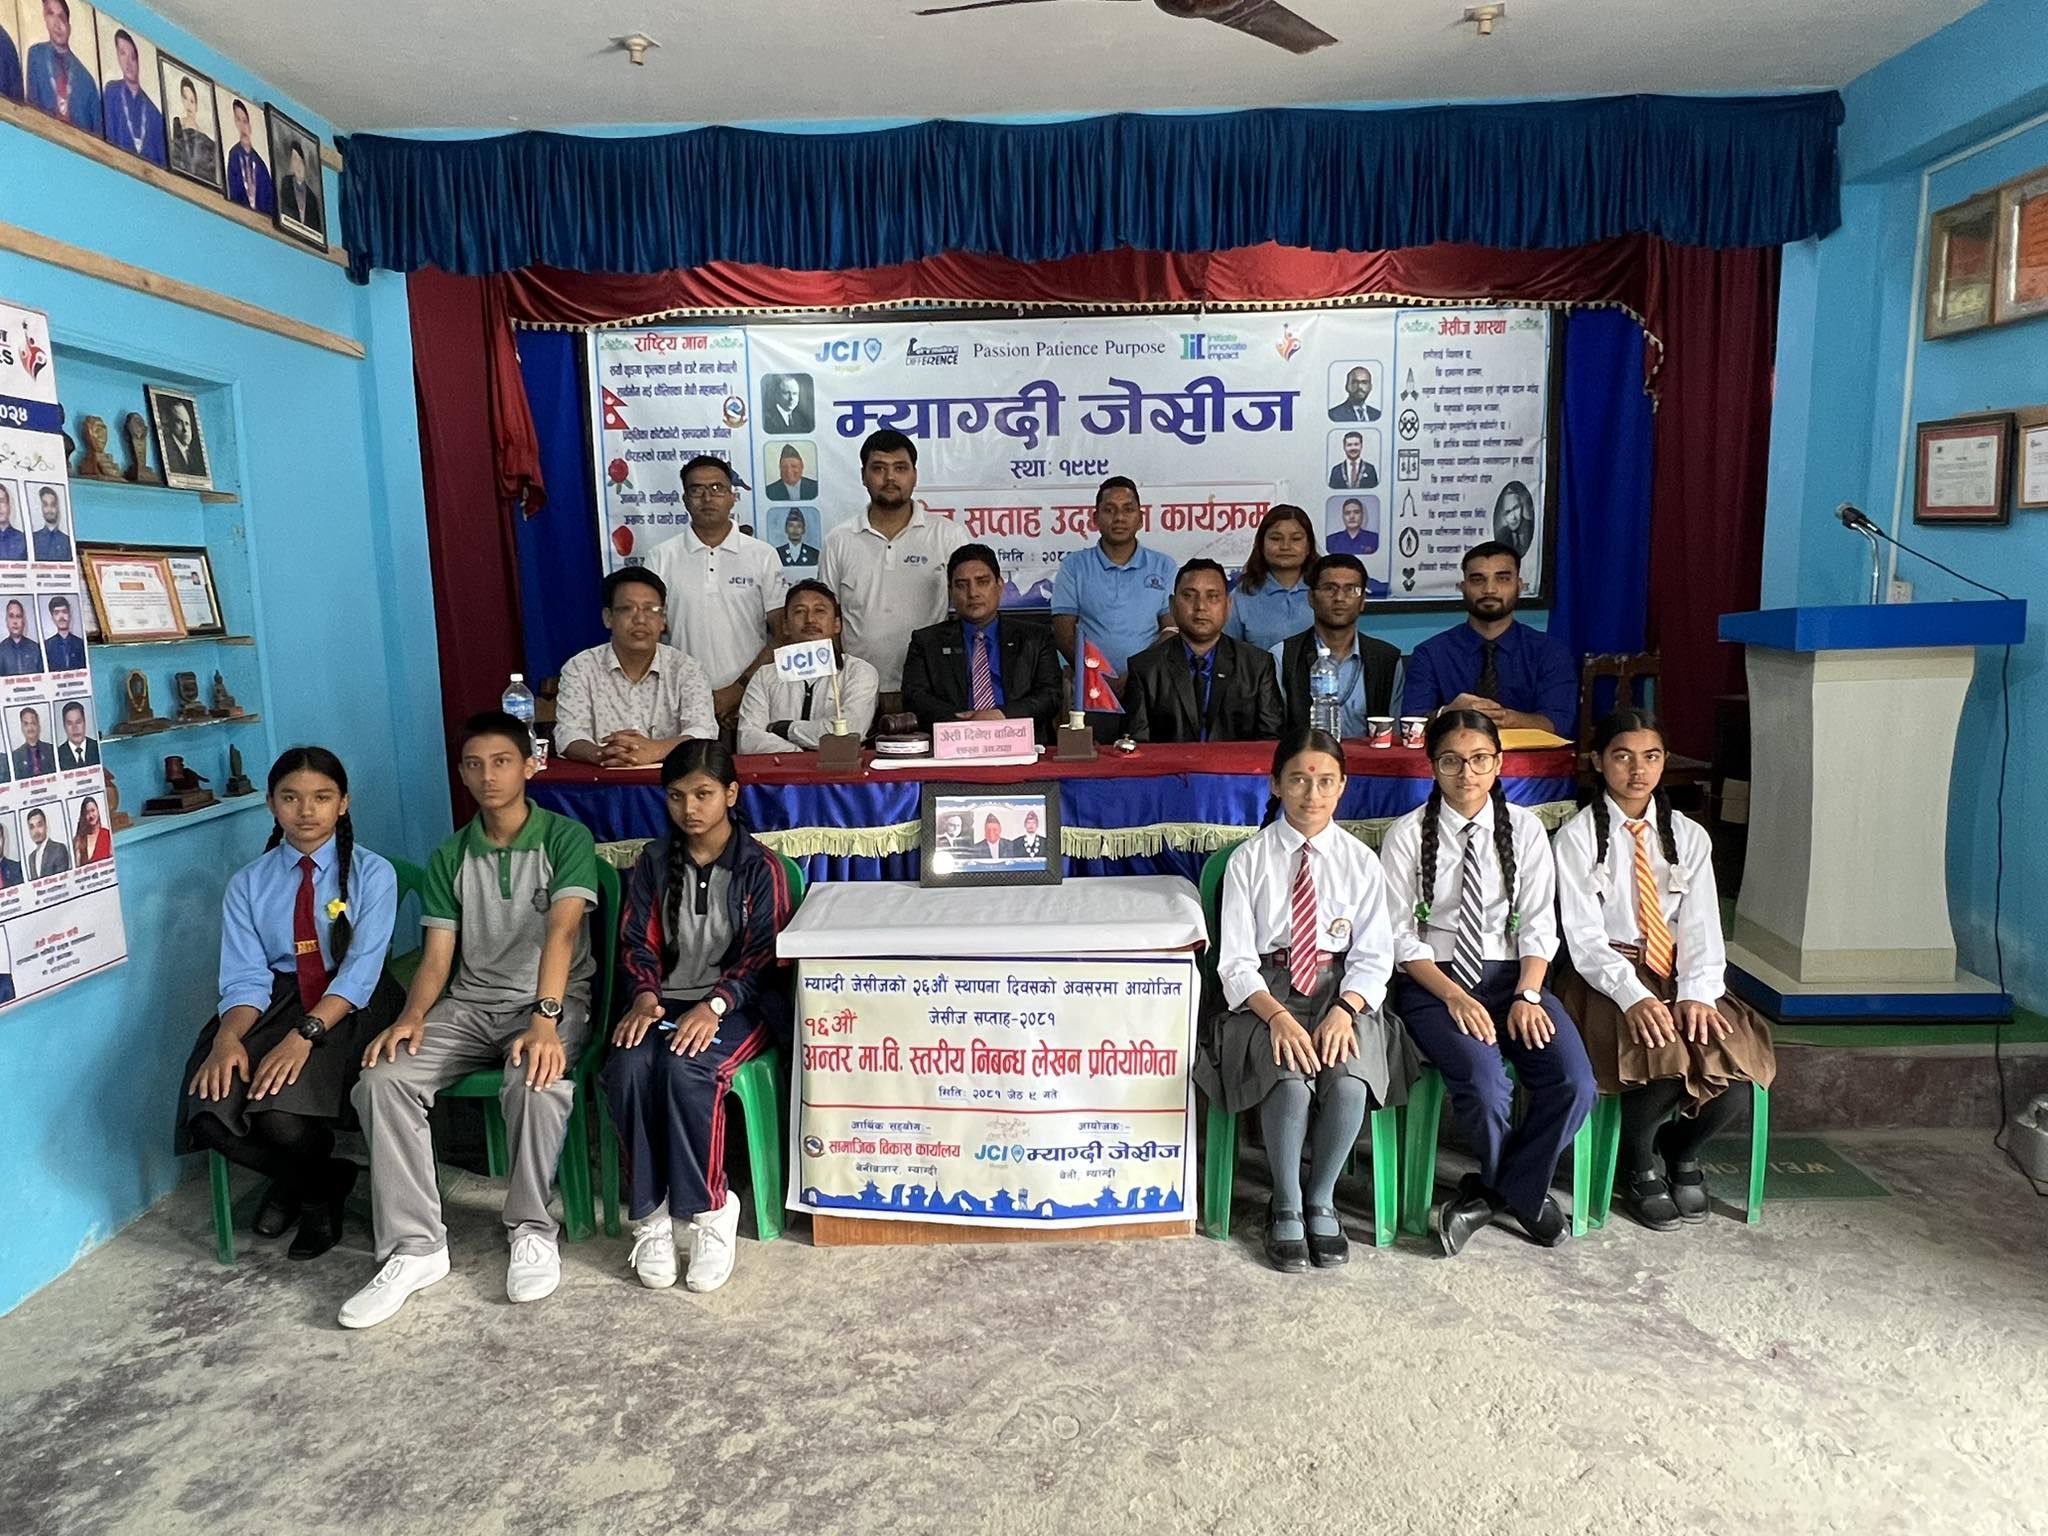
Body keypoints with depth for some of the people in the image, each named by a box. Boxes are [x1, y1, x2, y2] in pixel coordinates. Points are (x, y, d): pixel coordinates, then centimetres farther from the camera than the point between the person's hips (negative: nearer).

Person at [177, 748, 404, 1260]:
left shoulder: (372, 873, -3)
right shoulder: (248, 883, 7)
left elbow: (361, 969, -14)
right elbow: (246, 977, -2)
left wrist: (305, 1035, -29)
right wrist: (227, 1037, -23)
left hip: (349, 1005, -4)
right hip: (274, 999, 4)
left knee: (282, 1111, -28)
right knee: (212, 1110, -22)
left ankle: (304, 1184, 11)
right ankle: (318, 1180, 8)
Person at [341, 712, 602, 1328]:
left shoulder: (566, 838, -5)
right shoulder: (449, 858, 10)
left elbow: (562, 929, -19)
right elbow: (437, 956, 6)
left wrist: (545, 1019, -33)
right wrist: (412, 1016, -16)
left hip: (553, 1001, -4)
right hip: (470, 1005, 5)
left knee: (535, 1082, -36)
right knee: (383, 1079, -21)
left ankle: (532, 1232, -13)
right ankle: (415, 1247, -14)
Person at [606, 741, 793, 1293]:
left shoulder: (759, 867, -1)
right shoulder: (655, 860, 10)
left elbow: (762, 954, -7)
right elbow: (638, 942, 8)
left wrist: (714, 1006, -23)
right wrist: (645, 996, -12)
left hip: (736, 1005, -3)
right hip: (666, 1001, 4)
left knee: (686, 1070, -34)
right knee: (627, 1069, -29)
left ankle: (710, 1212, -18)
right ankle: (650, 1215, -16)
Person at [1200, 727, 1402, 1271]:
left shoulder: (1361, 861, 5)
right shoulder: (1249, 860, 0)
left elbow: (1374, 957, 3)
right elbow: (1235, 961, -4)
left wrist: (1343, 1011, -17)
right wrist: (1278, 1016, -22)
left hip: (1343, 993, 2)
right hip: (1267, 993, -1)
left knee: (1349, 1083, -28)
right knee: (1291, 1082, -31)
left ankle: (1321, 1202, 0)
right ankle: (1286, 1209, -3)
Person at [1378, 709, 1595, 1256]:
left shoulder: (1525, 830, 5)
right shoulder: (1407, 836, -2)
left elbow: (1539, 926, 2)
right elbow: (1401, 938, -4)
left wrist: (1527, 996, -13)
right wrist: (1455, 998, -16)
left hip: (1510, 974, 3)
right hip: (1433, 982, -3)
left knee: (1574, 1084, -21)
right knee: (1486, 1085, -28)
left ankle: (1490, 1194, 1)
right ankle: (1524, 1192, 7)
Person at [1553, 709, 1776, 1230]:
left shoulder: (1688, 836, 10)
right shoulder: (1578, 836, -2)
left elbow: (1701, 927, 1)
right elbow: (1585, 937, -10)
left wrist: (1696, 995, -18)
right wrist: (1634, 997, -26)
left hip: (1677, 976, 4)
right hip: (1605, 978, -4)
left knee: (1736, 1056, -24)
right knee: (1667, 1053, -31)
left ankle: (1681, 1150, 10)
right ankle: (1637, 1164, 1)